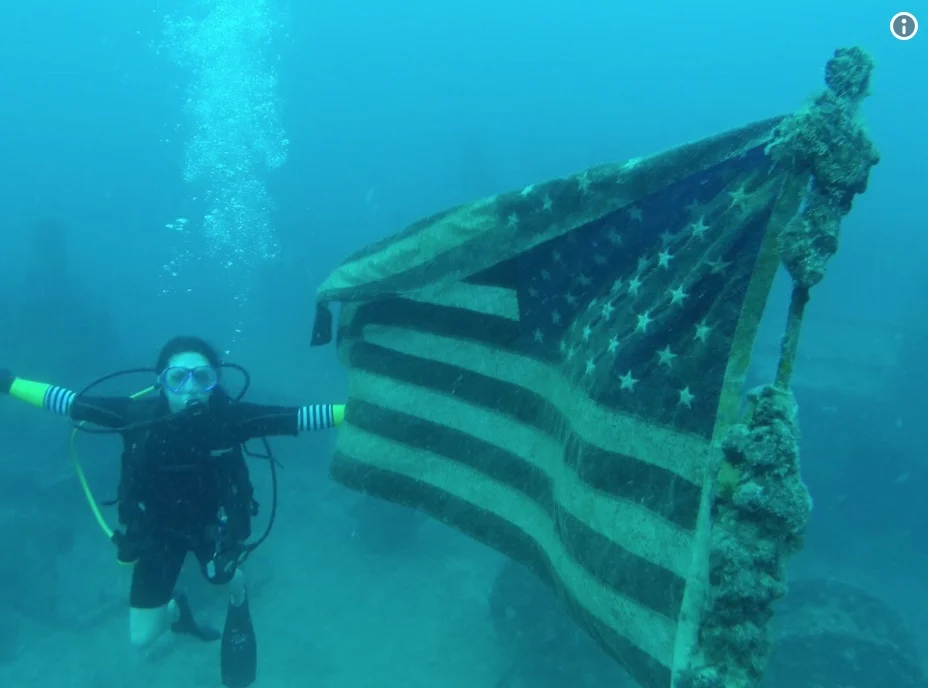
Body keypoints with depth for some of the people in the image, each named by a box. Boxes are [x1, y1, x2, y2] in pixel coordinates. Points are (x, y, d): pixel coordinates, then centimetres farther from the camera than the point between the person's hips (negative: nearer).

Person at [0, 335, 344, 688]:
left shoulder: (229, 416, -31)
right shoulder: (139, 415, -28)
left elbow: (299, 416, -32)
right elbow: (67, 401, -19)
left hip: (210, 523, -1)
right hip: (158, 529, 1)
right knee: (141, 638, 9)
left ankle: (239, 607, 59)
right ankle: (175, 610, 45)